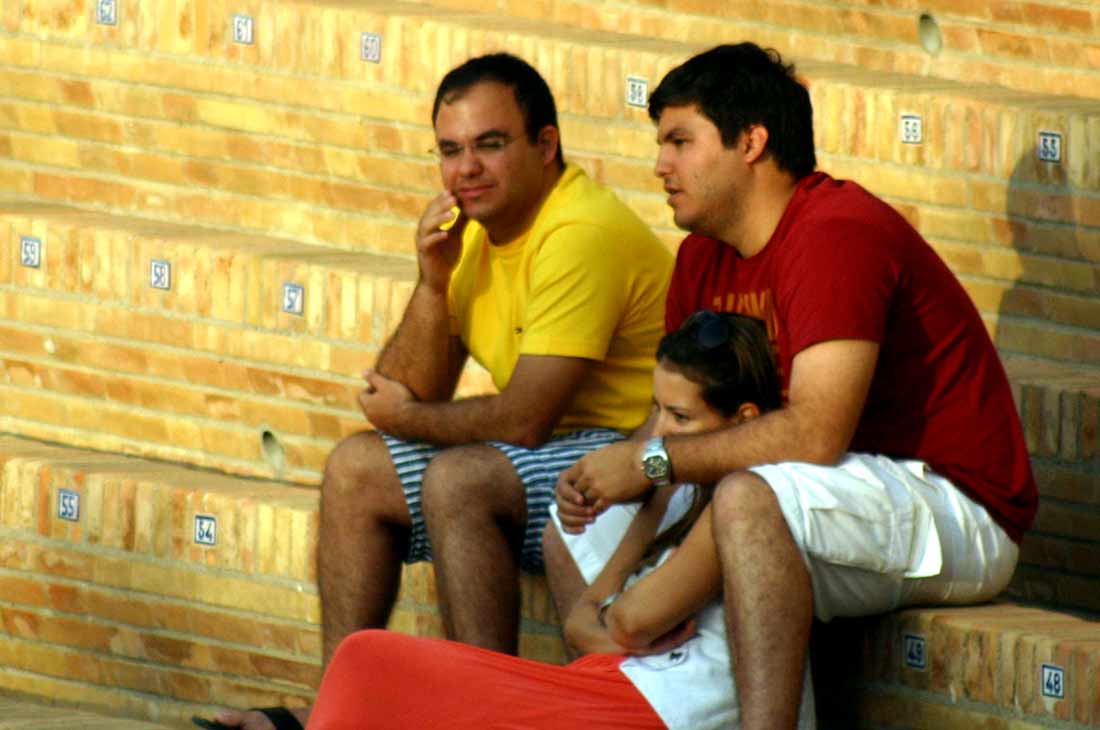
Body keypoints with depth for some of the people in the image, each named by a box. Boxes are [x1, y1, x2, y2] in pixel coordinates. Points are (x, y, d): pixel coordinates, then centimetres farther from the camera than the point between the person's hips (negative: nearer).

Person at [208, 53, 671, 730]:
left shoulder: (582, 234, -20)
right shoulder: (475, 229, 9)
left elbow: (522, 421, -22)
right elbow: (413, 393, 6)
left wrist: (406, 419, -4)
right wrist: (434, 281, -9)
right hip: (552, 454, 10)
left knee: (458, 481, -30)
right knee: (357, 467, 7)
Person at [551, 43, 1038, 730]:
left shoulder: (837, 232, -19)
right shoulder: (705, 259, 10)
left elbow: (816, 433, -28)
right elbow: (677, 414, 10)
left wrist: (650, 461, -21)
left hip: (957, 514, -10)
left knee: (747, 499, -38)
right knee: (572, 536, 9)